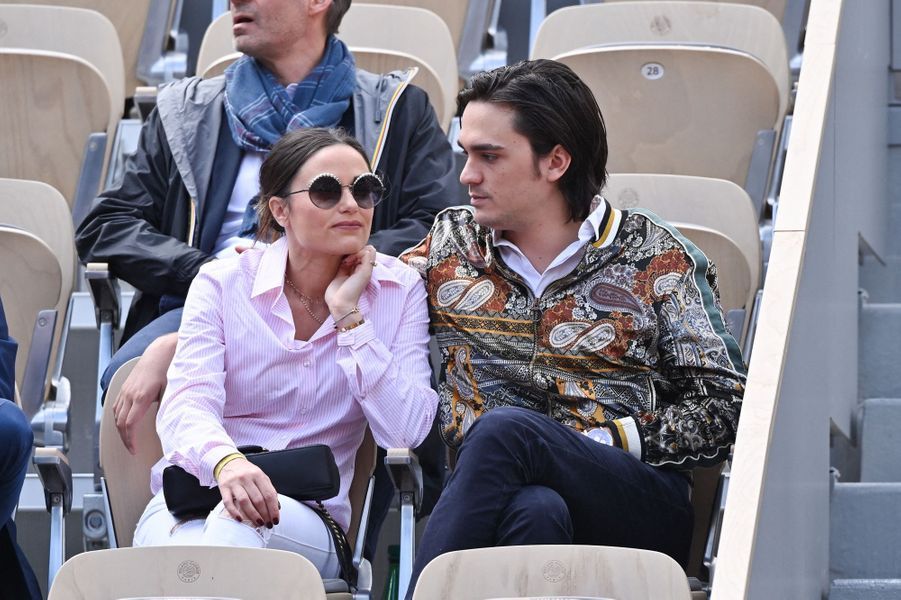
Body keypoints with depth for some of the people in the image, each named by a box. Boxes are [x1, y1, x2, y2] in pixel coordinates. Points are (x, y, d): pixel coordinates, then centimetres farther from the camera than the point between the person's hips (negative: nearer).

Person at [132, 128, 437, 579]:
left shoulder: (398, 291, 7)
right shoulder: (223, 284, 5)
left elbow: (405, 431, -5)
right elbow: (187, 404, -12)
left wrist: (349, 315, -9)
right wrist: (225, 461, -36)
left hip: (307, 517, 0)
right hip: (191, 500, 0)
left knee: (236, 527, -37)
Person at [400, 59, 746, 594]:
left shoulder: (653, 257, 10)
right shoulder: (451, 243, 20)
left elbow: (722, 407, 6)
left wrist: (601, 442, -5)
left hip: (639, 503, -1)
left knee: (506, 429, -34)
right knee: (535, 510, -38)